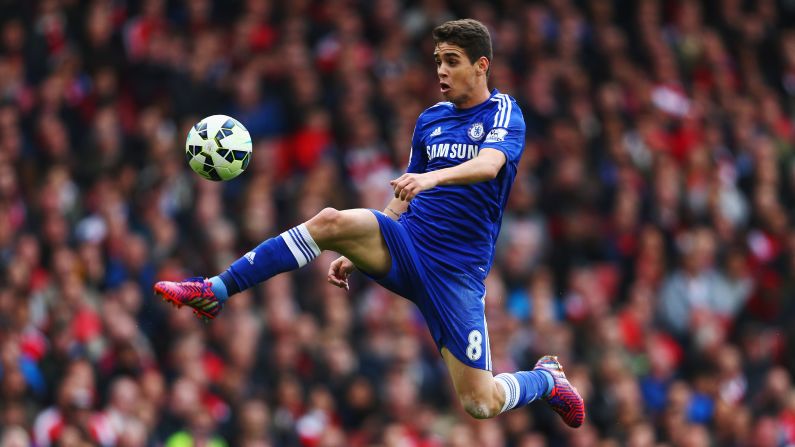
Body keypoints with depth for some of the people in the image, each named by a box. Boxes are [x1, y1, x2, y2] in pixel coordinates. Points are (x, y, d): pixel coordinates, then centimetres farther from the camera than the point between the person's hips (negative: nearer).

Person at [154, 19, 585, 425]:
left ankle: (546, 378, 27)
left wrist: (432, 176, -44)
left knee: (480, 404, -7)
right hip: (406, 241, 4)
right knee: (331, 221, -27)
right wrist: (357, 255, 14)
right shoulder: (429, 119, 14)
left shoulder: (503, 112, -4)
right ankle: (213, 292, -25)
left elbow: (488, 165, -26)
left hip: (456, 269, -4)